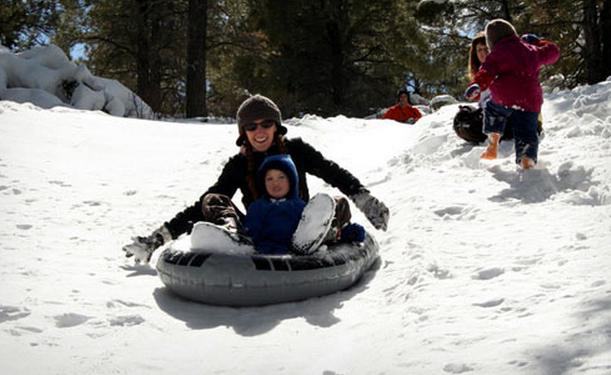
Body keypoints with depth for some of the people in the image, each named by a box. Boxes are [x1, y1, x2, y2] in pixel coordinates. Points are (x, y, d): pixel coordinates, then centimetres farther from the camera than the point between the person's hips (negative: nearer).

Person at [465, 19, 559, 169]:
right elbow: (553, 52, 38)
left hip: (504, 98, -3)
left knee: (492, 110, 28)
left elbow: (488, 70, -11)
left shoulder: (498, 52, 9)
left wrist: (478, 84, -26)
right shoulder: (531, 50, 23)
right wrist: (538, 42, 50)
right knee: (527, 134, 6)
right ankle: (528, 160, -17)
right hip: (530, 102, 3)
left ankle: (493, 145, 19)